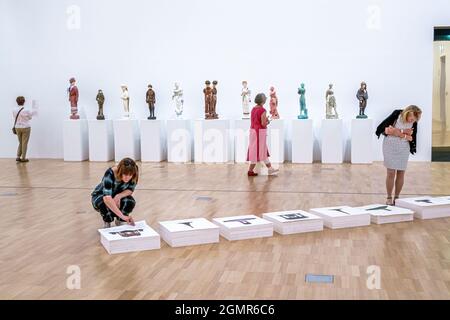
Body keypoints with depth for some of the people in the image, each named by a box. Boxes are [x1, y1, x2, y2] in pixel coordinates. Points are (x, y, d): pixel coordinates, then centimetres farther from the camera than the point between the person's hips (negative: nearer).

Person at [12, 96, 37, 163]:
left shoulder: (14, 110, -5)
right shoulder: (25, 111, -19)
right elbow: (34, 112, -6)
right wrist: (34, 104, 6)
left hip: (17, 128, 5)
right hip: (25, 128, -5)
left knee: (20, 143, 18)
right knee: (24, 143, 4)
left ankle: (18, 157, 13)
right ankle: (23, 158, 8)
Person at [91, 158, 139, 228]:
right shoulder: (110, 174, -38)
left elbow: (130, 190, -11)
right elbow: (107, 198, -49)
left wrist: (119, 196, -34)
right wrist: (122, 216, -57)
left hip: (117, 197, 3)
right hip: (100, 196, -3)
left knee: (130, 202, -29)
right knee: (106, 203, -37)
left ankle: (119, 221, 1)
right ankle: (107, 222, -4)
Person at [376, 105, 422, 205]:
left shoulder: (414, 123, -7)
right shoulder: (396, 115, -15)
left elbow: (411, 138, -5)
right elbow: (385, 129, -14)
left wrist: (398, 133, -19)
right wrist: (403, 132, -19)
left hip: (404, 148, 3)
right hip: (390, 146, -3)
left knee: (401, 173, 5)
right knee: (391, 173, -3)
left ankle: (397, 197, 18)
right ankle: (389, 198, 8)